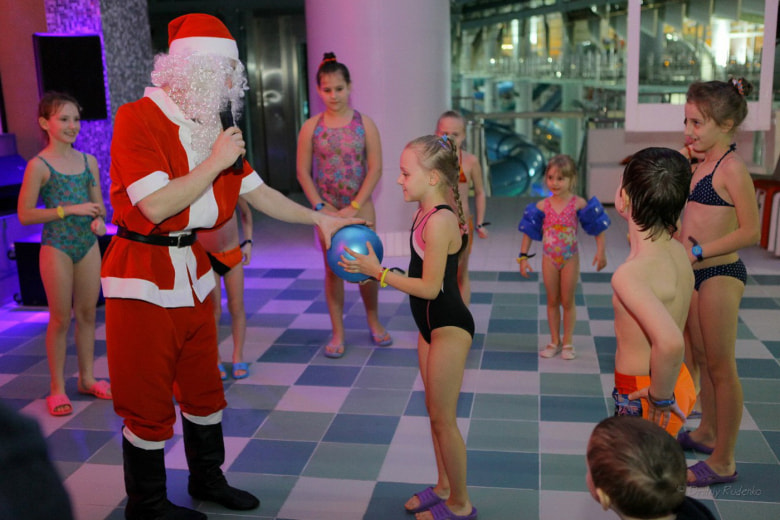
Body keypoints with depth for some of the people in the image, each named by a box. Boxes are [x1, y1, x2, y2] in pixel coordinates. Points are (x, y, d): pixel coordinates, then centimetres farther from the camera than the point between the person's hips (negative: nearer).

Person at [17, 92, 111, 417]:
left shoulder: (89, 162, 5)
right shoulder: (39, 165, -8)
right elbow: (25, 215, -10)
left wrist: (99, 219, -10)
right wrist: (70, 209, -17)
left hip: (88, 244, 4)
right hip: (56, 247, -4)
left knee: (87, 314, 11)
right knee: (61, 319, 4)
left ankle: (87, 378, 25)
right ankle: (57, 388, 17)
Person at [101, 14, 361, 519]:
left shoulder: (211, 127, 9)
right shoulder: (137, 119, -16)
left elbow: (257, 192, 14)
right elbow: (155, 205, -25)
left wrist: (318, 218, 12)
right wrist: (215, 162, -19)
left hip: (193, 269, 8)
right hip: (143, 276, -7)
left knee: (203, 385, 18)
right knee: (148, 399, 4)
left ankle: (208, 479, 37)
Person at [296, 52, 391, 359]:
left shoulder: (364, 123, -3)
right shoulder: (311, 127, -1)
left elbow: (375, 168, -7)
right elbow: (303, 171, -1)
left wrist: (354, 207, -14)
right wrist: (320, 207, -10)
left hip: (360, 206, 0)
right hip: (327, 209, 1)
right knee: (333, 270, 6)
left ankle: (374, 323, 27)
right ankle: (338, 333, 16)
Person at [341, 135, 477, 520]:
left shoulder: (438, 221, -24)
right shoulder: (427, 214, 5)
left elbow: (430, 287, -24)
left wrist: (378, 272, -20)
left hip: (448, 327, -10)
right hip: (432, 324, 10)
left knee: (443, 419, 3)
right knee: (435, 411, 19)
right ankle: (443, 488, 35)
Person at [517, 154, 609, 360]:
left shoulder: (578, 203, -12)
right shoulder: (543, 205, -7)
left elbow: (597, 227, -6)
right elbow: (528, 231, 0)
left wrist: (600, 251, -14)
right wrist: (523, 256, -3)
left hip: (570, 258, -2)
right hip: (549, 259, 2)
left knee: (568, 301, 8)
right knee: (552, 301, 12)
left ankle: (567, 343, 22)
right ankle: (554, 342, 24)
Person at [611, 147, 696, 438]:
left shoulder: (629, 275, -29)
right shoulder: (678, 251, -4)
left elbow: (670, 343, -43)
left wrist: (660, 396, -26)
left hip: (641, 397, -9)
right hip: (678, 382, 9)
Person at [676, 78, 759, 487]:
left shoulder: (732, 166, -17)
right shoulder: (701, 163, 9)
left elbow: (750, 231, -20)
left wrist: (699, 252, -21)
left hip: (719, 275, -9)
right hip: (695, 274, 9)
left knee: (721, 367, 1)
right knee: (700, 358, 20)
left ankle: (723, 462, 13)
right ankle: (707, 434, 38)